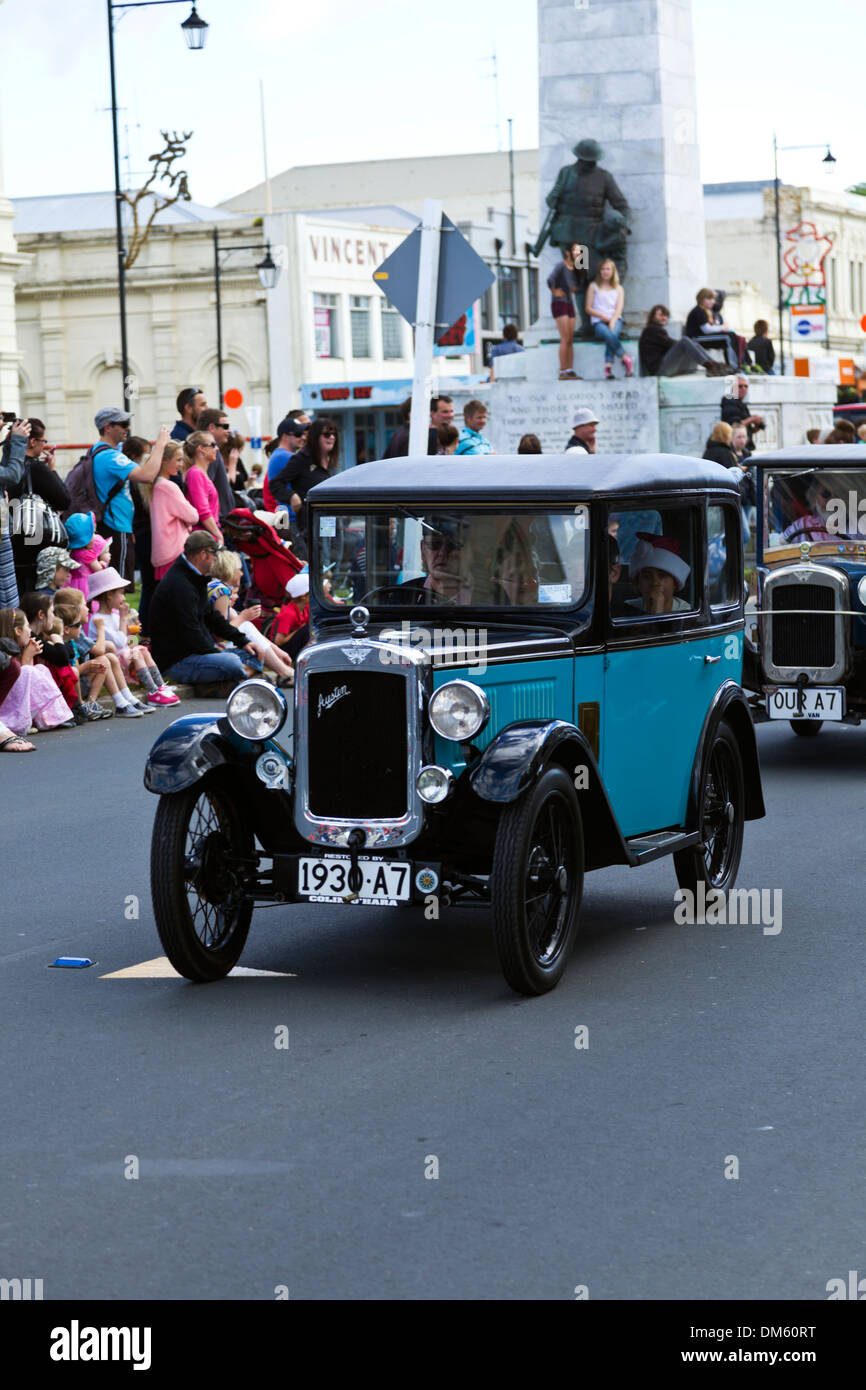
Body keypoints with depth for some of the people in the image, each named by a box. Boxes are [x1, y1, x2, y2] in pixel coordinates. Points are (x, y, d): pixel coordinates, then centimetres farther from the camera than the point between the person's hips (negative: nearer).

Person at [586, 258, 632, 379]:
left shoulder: (618, 288, 18)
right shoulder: (593, 286, 13)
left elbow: (619, 309, 5)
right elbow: (588, 309, 7)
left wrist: (612, 321, -14)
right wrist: (603, 316, -9)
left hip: (615, 320, 1)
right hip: (598, 322, -1)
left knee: (613, 332, -35)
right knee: (609, 335, -36)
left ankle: (608, 366, -40)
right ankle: (626, 358, -31)